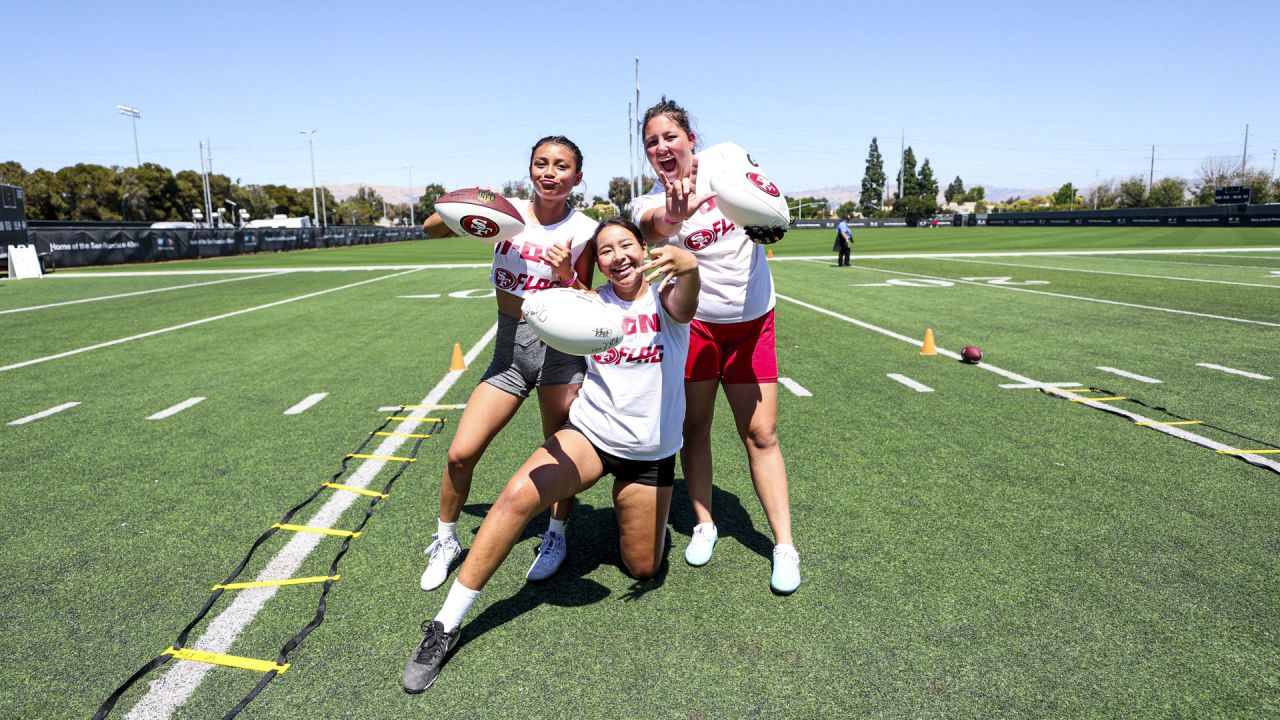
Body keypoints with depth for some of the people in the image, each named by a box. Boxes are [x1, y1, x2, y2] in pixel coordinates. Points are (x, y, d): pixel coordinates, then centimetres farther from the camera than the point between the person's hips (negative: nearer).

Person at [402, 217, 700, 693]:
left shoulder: (664, 297, -9)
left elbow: (684, 305, -35)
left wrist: (688, 266, -59)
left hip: (651, 454, 0)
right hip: (589, 434, 1)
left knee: (643, 570, 9)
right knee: (518, 494, -26)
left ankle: (642, 522, 45)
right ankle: (447, 623, -15)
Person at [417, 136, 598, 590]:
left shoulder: (583, 230, -3)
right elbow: (430, 229, 6)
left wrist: (567, 275, -19)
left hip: (559, 347, -2)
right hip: (509, 348, 2)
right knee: (460, 454, -2)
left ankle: (556, 536, 31)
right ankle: (445, 541, 23)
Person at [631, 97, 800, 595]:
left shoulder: (727, 156, -4)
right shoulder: (650, 203, -9)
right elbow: (655, 227, -35)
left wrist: (769, 222, -11)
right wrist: (672, 216, -58)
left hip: (752, 320, 1)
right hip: (693, 322, 0)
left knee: (760, 433, 1)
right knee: (694, 426, 7)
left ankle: (784, 547, 10)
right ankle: (704, 525, 28)